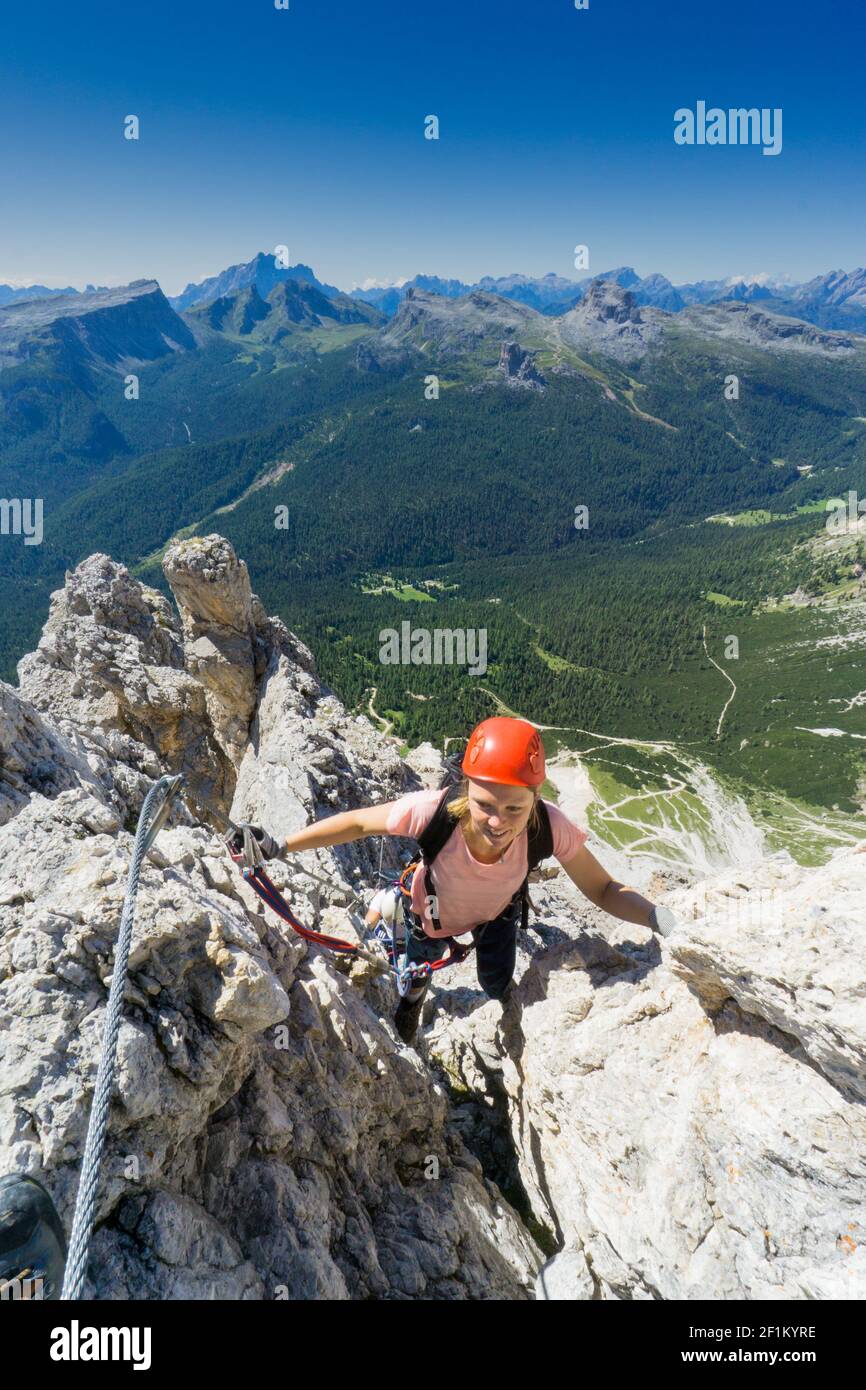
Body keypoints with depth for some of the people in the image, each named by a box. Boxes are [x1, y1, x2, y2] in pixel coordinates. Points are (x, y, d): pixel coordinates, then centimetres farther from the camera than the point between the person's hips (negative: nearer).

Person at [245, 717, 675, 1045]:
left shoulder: (550, 828, -42)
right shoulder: (432, 812, -46)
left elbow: (602, 889, -25)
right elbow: (357, 823, -27)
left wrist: (657, 916, -42)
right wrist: (279, 847, -31)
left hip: (498, 912, 2)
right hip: (430, 914, -1)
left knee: (497, 989, 27)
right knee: (414, 980, 25)